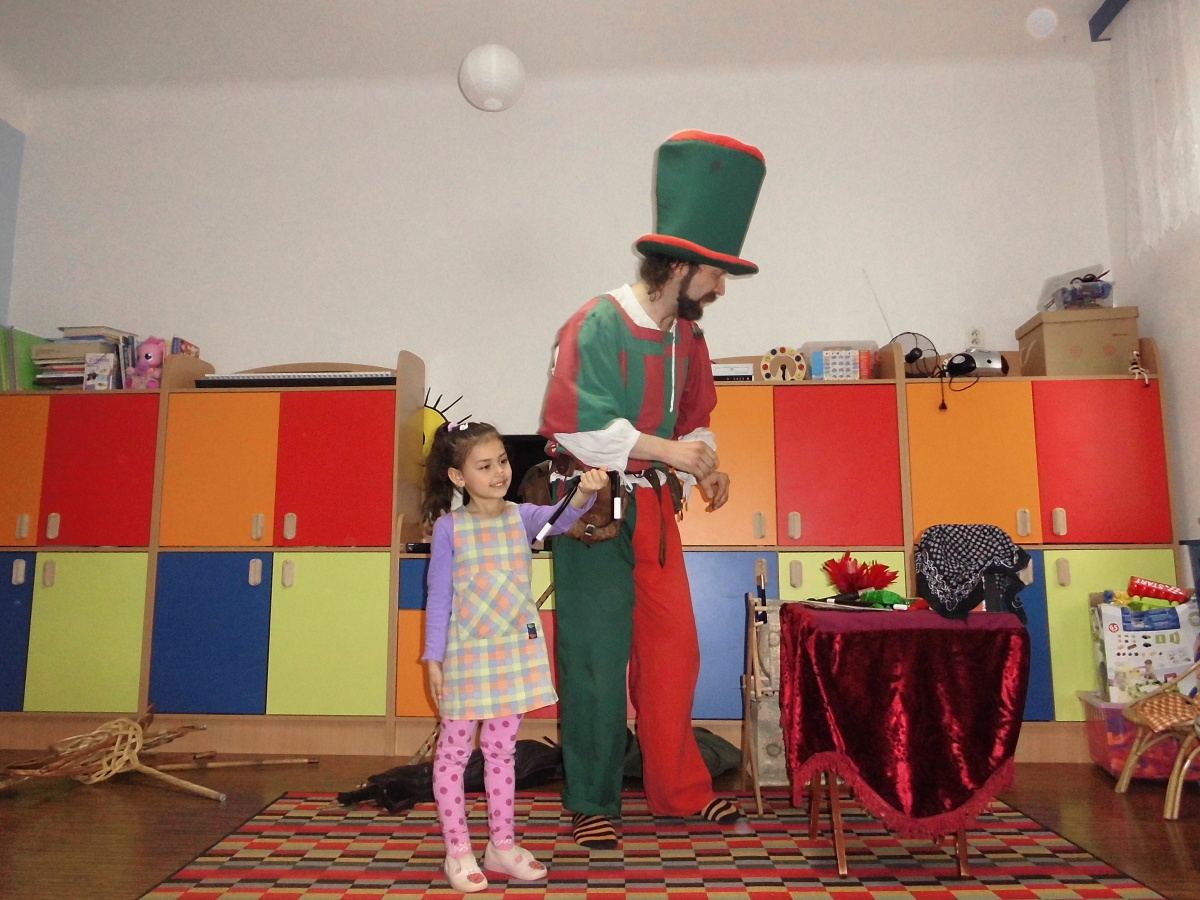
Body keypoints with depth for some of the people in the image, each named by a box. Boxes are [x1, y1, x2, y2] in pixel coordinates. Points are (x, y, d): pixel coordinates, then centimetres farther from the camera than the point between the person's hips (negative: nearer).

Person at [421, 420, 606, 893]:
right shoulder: (449, 527, -8)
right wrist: (433, 658, -6)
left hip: (515, 651, 3)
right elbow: (438, 597, -5)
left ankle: (502, 845, 29)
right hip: (465, 653, -2)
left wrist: (583, 494, -44)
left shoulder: (522, 516, -2)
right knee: (454, 750, 7)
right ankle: (458, 851, 23)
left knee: (502, 749, 15)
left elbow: (559, 520, -23)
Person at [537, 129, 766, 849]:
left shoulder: (689, 338, 10)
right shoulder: (597, 324, -14)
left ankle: (680, 790, 29)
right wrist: (667, 451, -25)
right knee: (596, 660, 1)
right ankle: (592, 806, 18)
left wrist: (706, 464, -2)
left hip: (654, 510, 7)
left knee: (674, 652, 11)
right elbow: (577, 426, -22)